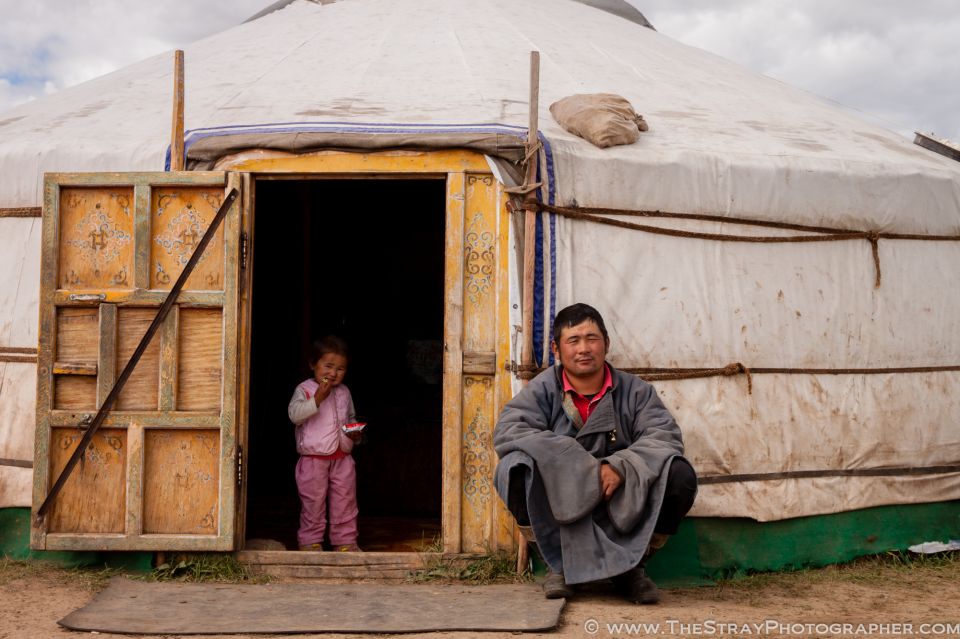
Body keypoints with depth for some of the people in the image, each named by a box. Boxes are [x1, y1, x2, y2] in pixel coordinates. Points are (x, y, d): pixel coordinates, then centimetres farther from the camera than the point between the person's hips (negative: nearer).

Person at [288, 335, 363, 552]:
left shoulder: (344, 392, 11)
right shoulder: (304, 390, -6)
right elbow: (294, 414, -22)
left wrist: (355, 432, 2)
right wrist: (318, 398, -32)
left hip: (342, 458, 5)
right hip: (313, 458, -5)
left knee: (345, 501, 8)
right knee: (313, 503, 3)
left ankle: (345, 540, 18)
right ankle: (310, 541, 16)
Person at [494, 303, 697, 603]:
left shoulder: (634, 390, 7)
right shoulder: (542, 390, 2)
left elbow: (664, 435, -8)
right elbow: (507, 431, -15)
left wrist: (622, 466, -27)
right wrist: (576, 464, -25)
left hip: (623, 510, 1)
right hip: (559, 508, -1)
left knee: (680, 475, -23)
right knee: (514, 469, -28)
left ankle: (630, 566, -3)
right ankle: (561, 563, -10)